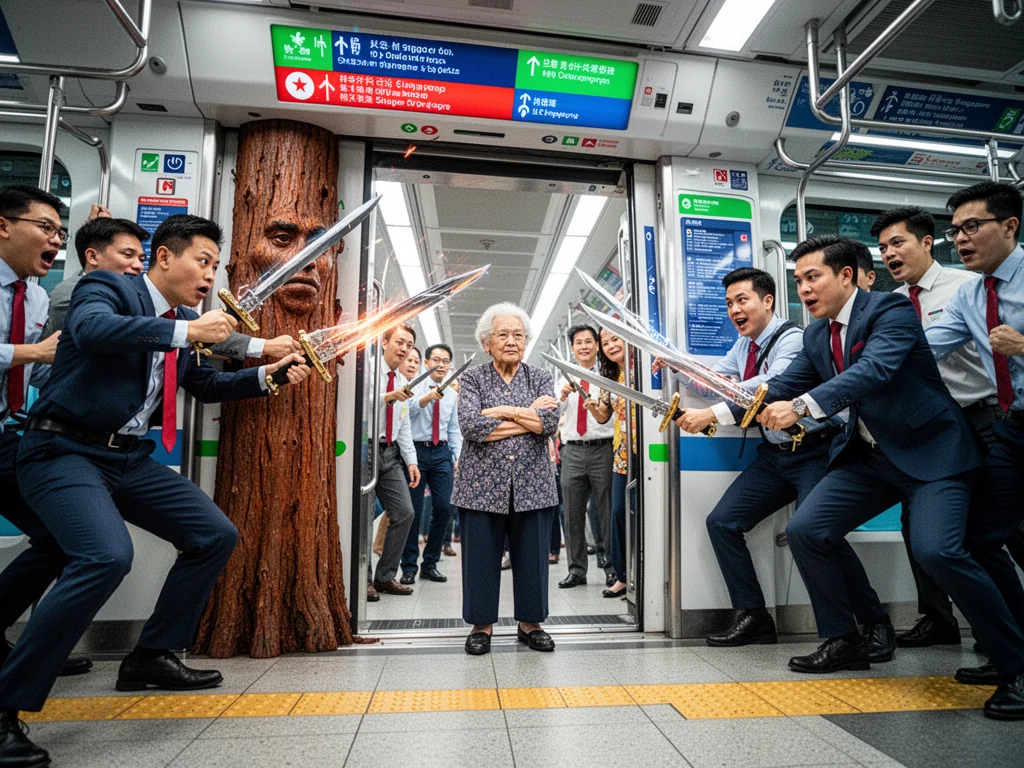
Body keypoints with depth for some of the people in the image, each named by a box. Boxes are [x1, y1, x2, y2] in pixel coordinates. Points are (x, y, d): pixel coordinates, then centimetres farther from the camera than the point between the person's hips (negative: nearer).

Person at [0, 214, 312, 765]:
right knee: (106, 557, -29)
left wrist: (268, 374, 10)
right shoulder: (107, 287, -8)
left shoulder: (185, 320, 12)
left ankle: (150, 658, 18)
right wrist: (186, 331, -33)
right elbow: (94, 328, -31)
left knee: (216, 537, 3)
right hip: (64, 451, -8)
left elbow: (205, 386, 22)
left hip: (129, 458, 8)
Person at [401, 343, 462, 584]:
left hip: (442, 452, 4)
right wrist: (428, 398, -43)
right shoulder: (416, 387, -2)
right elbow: (408, 410, -24)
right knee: (413, 510, 1)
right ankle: (409, 567, 13)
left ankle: (430, 564, 15)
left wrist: (457, 457, 9)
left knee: (443, 508, 0)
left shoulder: (452, 395, 13)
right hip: (417, 449, -4)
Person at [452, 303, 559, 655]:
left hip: (532, 484, 2)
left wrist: (502, 410, -11)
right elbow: (471, 427, -15)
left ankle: (530, 622, 26)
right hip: (482, 484, -1)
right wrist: (530, 418, -11)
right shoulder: (472, 378, 4)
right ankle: (481, 624, 23)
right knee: (481, 556, 6)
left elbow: (551, 421, -10)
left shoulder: (540, 377, 9)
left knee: (532, 556, 8)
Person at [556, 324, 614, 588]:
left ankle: (611, 566, 17)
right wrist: (563, 396, -18)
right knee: (573, 514, 8)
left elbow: (606, 415, -13)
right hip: (572, 450, 4)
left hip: (602, 449, -3)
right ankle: (577, 569, 19)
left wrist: (596, 407, -36)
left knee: (607, 511, 4)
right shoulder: (564, 379, 13)